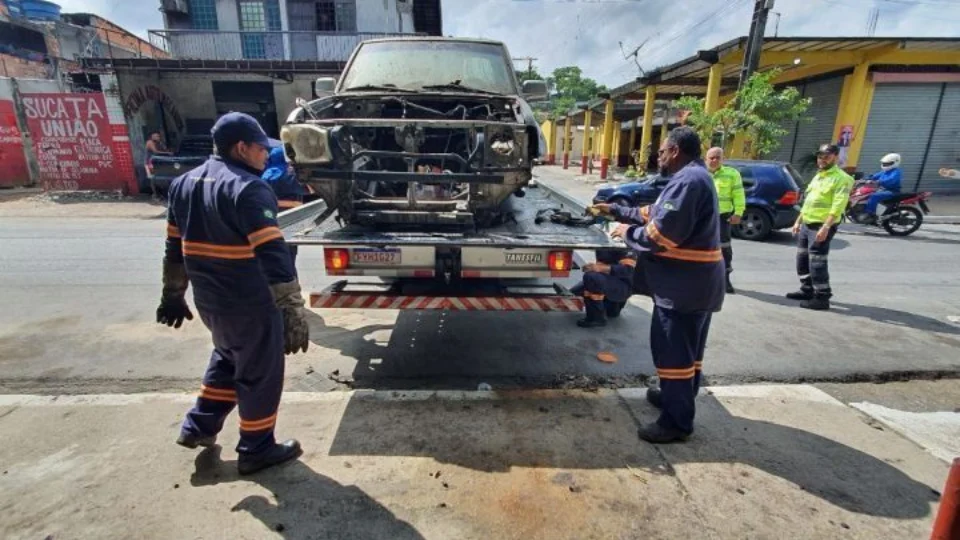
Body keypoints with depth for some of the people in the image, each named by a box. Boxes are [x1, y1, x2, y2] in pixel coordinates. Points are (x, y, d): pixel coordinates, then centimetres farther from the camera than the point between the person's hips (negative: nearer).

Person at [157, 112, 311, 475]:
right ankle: (256, 450, 25)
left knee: (228, 358, 30)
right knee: (260, 374, 10)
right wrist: (294, 311, -28)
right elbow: (273, 256, -27)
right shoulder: (249, 189, -19)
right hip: (251, 305, -8)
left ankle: (199, 427, 39)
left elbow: (175, 248, 15)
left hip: (208, 300, 8)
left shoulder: (184, 184, 8)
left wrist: (173, 295, 24)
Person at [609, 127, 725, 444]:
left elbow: (662, 234, -26)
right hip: (696, 281, 11)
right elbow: (657, 213, 22)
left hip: (684, 283, -11)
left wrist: (629, 233, -9)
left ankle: (677, 422, 7)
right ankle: (677, 396, 39)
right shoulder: (693, 177, 16)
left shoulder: (687, 180, -20)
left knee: (672, 351, -3)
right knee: (686, 348, 22)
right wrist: (619, 211, 20)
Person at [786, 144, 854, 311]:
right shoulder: (818, 176, 17)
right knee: (802, 259, 14)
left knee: (817, 262, -9)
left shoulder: (841, 178, -10)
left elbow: (838, 206, -20)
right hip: (806, 224, 9)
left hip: (821, 226, -9)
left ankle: (822, 298, -3)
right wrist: (798, 221, 19)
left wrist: (825, 227, -28)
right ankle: (807, 290, 26)